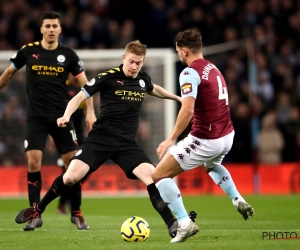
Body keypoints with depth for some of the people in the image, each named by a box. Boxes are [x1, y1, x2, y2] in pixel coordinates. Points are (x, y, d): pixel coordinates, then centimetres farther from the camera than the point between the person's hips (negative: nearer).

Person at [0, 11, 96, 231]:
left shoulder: (68, 54, -2)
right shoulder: (27, 51, -2)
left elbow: (84, 83, 3)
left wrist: (90, 112, -5)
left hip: (61, 116, 1)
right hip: (35, 117, 0)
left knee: (73, 163, -1)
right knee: (33, 162, -11)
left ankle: (77, 213, 12)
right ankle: (35, 215, -2)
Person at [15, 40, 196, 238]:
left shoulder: (143, 80, 8)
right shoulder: (108, 77, -7)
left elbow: (154, 89, 34)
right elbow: (80, 96, -6)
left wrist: (178, 98, 43)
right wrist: (66, 116, -22)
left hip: (127, 143, 4)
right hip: (101, 138, -4)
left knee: (153, 177, -17)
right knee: (71, 177, -14)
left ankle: (172, 225, -15)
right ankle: (37, 210, 9)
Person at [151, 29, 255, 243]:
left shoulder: (190, 73, -14)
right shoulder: (213, 69, 12)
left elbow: (187, 110, -27)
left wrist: (171, 140, -26)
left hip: (206, 140, -9)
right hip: (226, 136, 9)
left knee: (159, 175, 0)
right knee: (212, 165, 42)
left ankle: (184, 223, -10)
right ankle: (238, 200, 25)